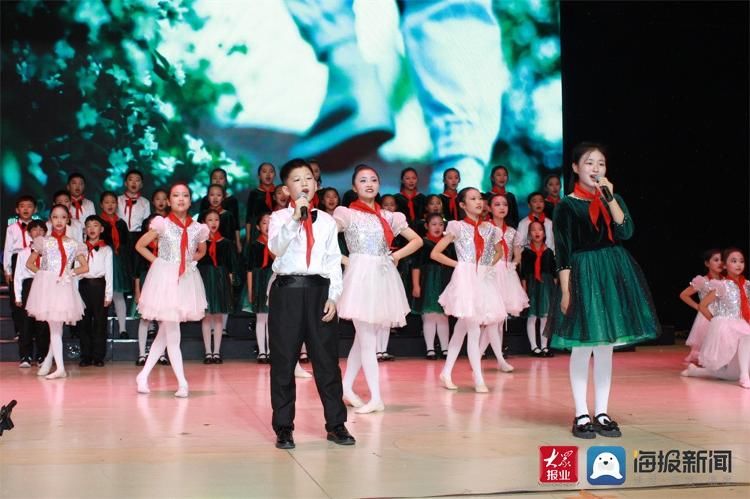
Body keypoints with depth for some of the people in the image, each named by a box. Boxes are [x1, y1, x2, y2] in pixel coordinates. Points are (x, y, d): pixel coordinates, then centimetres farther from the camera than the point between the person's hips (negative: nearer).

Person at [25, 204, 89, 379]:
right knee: (55, 326, -3)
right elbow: (29, 263, 13)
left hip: (64, 286, 1)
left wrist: (70, 273, -5)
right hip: (46, 285, -1)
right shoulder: (43, 241, 8)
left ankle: (47, 362, 19)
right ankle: (60, 368, -6)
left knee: (56, 326, 1)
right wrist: (42, 272, -2)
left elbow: (85, 267, 10)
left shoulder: (74, 244, 9)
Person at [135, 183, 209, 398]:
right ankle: (182, 382, -1)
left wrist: (191, 259, 6)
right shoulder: (162, 224, -5)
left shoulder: (197, 228, 4)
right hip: (165, 278, -4)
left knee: (164, 333, 9)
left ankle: (144, 375, 19)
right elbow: (140, 245, 4)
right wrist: (156, 261, -2)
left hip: (187, 279, 4)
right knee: (172, 334, -4)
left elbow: (202, 251, 23)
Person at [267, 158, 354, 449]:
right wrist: (295, 218, -23)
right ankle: (283, 428, 13)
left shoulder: (326, 221, 10)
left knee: (327, 360, 6)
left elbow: (334, 262, 8)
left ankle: (336, 424, 17)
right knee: (283, 362, 3)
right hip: (287, 291, -2)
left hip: (319, 291, 2)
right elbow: (275, 248, -16)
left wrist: (333, 296, 0)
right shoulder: (279, 218, 3)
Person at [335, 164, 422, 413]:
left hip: (383, 277, 5)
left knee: (363, 338, 10)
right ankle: (376, 398, -4)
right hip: (360, 276, -5)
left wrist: (397, 255, 4)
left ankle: (346, 388, 20)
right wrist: (343, 260, -14)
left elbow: (417, 240, 16)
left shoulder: (388, 216, 12)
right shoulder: (347, 213, -1)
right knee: (367, 339, -5)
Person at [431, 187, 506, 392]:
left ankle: (446, 373, 17)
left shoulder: (489, 228, 12)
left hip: (484, 280, 5)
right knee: (474, 330, -9)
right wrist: (457, 264, -4)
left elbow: (499, 251, 29)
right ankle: (478, 379, -3)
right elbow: (435, 253, 1)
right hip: (465, 279, -5)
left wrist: (489, 265, 11)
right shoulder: (457, 227, 0)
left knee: (462, 328, 9)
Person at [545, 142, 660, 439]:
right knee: (582, 347, -1)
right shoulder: (567, 206, -3)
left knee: (606, 347, 8)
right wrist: (565, 290, -12)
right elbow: (563, 252, -6)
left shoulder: (613, 200, 10)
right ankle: (581, 415, 9)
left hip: (614, 273, 4)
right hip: (583, 274, -4)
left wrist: (610, 197, -12)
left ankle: (601, 413, 17)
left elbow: (625, 232, -7)